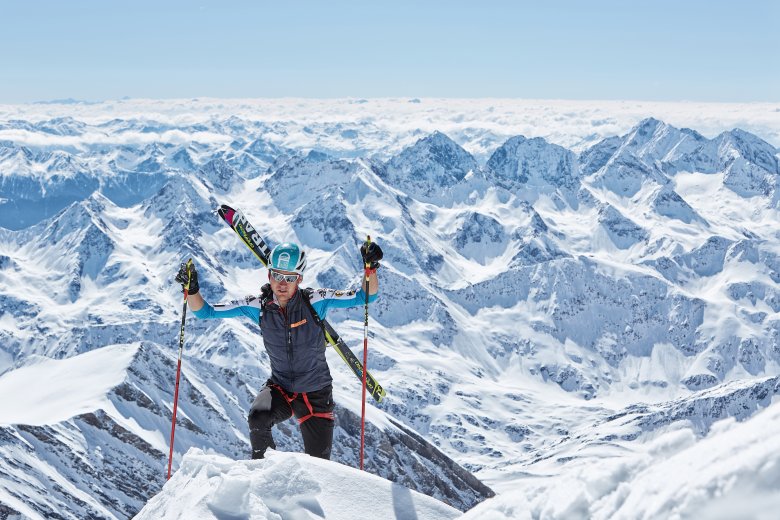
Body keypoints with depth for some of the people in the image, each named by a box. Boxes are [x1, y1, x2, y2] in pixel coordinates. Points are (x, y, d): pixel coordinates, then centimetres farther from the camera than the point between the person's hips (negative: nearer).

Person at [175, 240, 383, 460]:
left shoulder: (315, 301, -15)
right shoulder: (257, 305, -10)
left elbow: (364, 296, -15)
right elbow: (206, 312, -6)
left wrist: (370, 268, -31)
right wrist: (191, 289, -23)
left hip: (316, 394, -1)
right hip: (279, 388, 1)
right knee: (258, 417, -32)